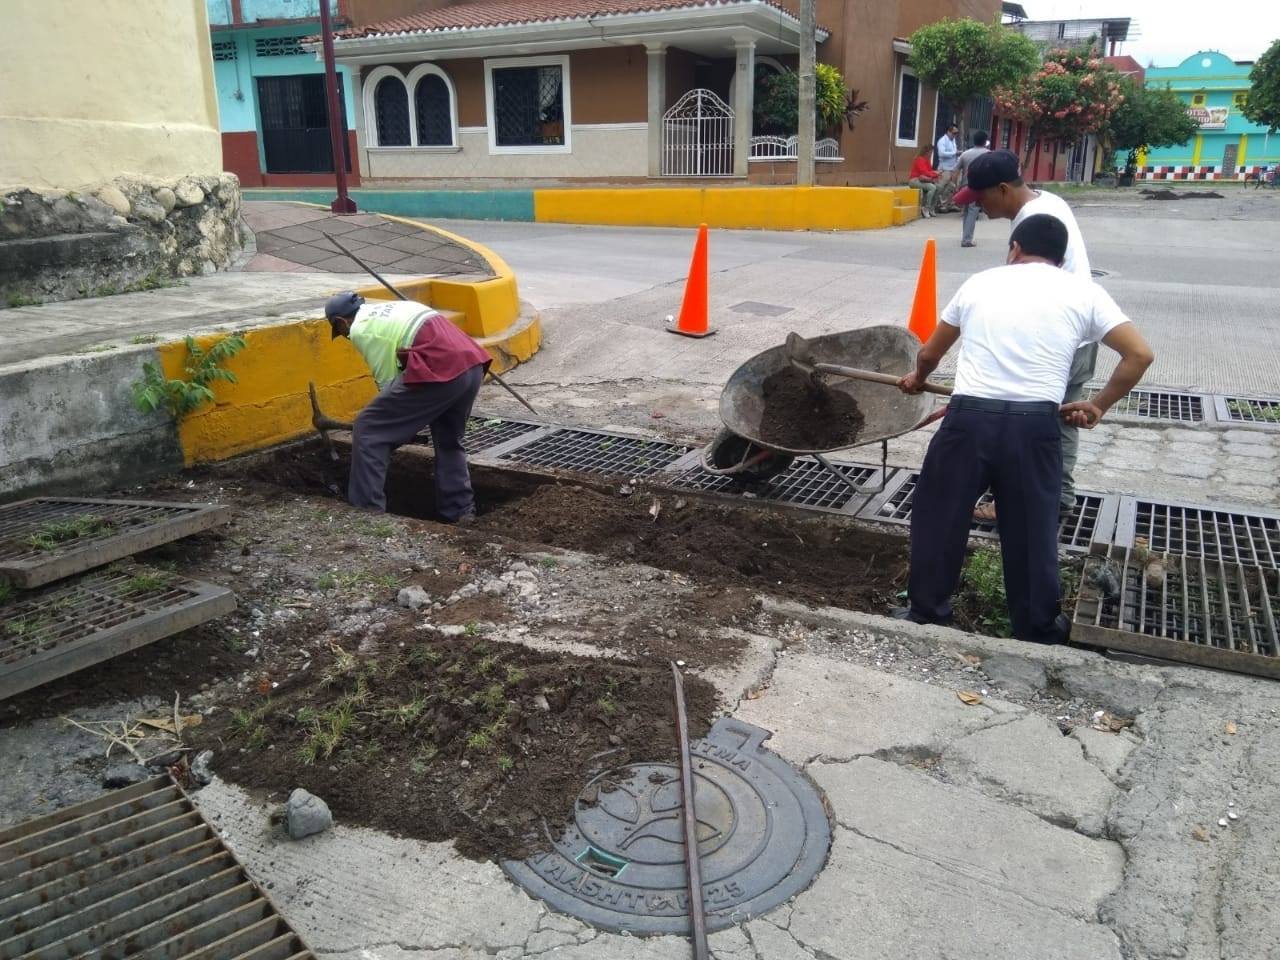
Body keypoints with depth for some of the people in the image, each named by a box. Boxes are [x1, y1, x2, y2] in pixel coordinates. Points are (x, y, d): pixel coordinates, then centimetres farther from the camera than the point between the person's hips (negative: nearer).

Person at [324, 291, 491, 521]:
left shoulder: (360, 329, 8)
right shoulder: (389, 307, 32)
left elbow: (387, 381, 7)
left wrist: (400, 423, 23)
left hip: (438, 371, -8)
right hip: (472, 363, 8)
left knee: (368, 432, 4)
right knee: (449, 442, 27)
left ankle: (367, 513, 6)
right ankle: (461, 513, 26)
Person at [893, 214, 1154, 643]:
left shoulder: (979, 282, 14)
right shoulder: (1083, 291, 9)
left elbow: (930, 353, 25)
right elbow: (1139, 354, 2)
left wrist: (916, 379, 46)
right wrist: (1098, 406, 14)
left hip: (968, 418, 0)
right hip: (1035, 426, 0)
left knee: (937, 517, 16)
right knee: (1032, 530, 14)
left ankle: (926, 614, 26)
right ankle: (1039, 629, 28)